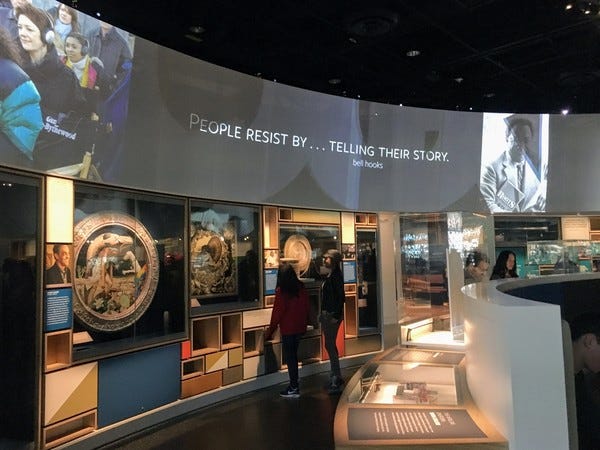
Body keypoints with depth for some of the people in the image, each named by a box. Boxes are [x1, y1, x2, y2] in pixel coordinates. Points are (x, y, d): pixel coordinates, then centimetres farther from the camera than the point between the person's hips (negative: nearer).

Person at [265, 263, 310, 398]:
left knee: (289, 357, 3)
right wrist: (304, 323, 20)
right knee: (293, 355, 16)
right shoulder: (301, 288, 2)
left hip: (287, 328, -6)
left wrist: (270, 332, -5)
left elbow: (277, 312, -13)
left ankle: (294, 388, 7)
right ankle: (294, 385, 23)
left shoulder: (281, 291, -14)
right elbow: (307, 308, 8)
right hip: (299, 327, 6)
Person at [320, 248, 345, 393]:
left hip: (333, 315, -10)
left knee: (330, 345, -6)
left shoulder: (336, 276, -14)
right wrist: (322, 314, 17)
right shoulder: (329, 276, 13)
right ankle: (335, 376, 26)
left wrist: (337, 316, -22)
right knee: (330, 345, 15)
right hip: (327, 315, 10)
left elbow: (341, 296, -19)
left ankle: (336, 379, 1)